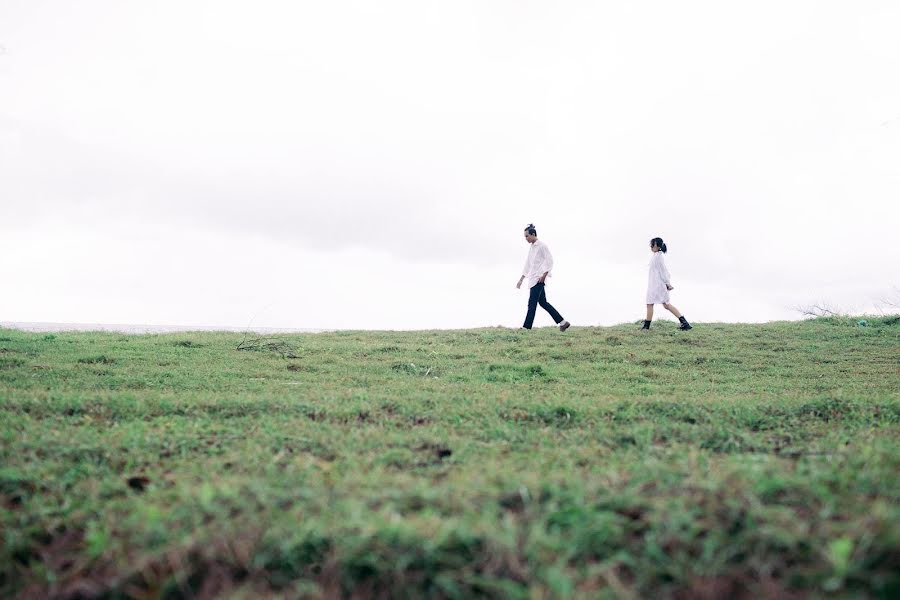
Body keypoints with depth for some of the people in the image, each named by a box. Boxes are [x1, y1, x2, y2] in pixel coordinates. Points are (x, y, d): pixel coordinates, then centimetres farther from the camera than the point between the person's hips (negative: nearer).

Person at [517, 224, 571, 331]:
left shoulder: (542, 246, -7)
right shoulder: (532, 248, 18)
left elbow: (549, 261, -12)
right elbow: (527, 265, 23)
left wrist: (544, 275, -19)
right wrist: (521, 280, 22)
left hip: (539, 279, -9)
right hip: (533, 279, 9)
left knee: (532, 303, -10)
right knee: (543, 302, 9)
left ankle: (526, 327, -10)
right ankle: (562, 322, 13)